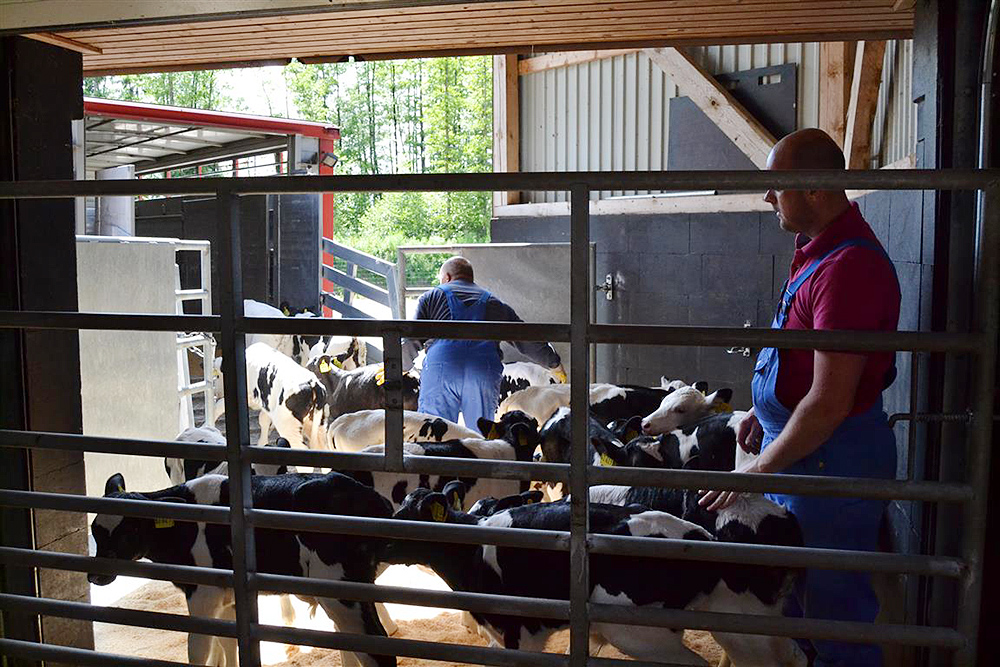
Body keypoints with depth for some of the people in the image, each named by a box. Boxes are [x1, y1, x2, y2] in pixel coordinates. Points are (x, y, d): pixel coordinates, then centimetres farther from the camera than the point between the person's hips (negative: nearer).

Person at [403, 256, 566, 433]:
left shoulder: (430, 297, 22)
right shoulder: (494, 303, 28)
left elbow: (412, 341, 13)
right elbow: (528, 341, 28)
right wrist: (554, 365, 41)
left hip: (440, 368, -2)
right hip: (486, 373, 2)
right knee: (481, 435, 10)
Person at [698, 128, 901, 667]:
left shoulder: (847, 266, -26)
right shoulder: (817, 248, 7)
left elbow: (829, 402, -27)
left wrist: (759, 470, -20)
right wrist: (763, 410, 19)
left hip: (830, 458, -10)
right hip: (796, 441, 10)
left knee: (832, 605, 7)